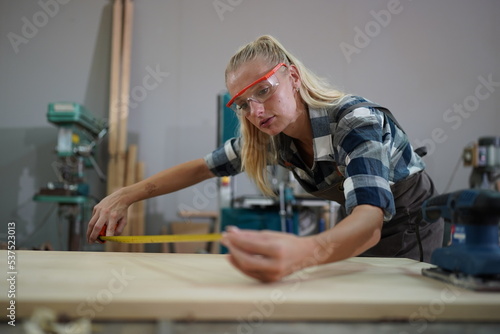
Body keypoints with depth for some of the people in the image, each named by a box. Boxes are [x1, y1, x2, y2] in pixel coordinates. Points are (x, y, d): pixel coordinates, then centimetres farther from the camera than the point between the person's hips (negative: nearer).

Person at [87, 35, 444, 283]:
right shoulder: (275, 137, -14)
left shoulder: (356, 120, -33)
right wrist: (124, 196, -14)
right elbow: (201, 167, -4)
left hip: (412, 224, -5)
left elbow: (370, 220, -48)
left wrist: (303, 252, -70)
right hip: (359, 232, 5)